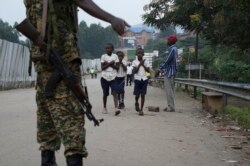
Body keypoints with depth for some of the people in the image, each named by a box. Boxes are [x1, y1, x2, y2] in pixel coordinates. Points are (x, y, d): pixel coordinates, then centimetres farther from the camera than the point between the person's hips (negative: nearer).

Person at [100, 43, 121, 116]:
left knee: (114, 93, -14)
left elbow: (117, 67, -3)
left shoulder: (115, 56, 3)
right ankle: (104, 108, 24)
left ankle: (116, 108, -23)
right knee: (105, 93, 9)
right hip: (105, 77, 0)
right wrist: (110, 63, -14)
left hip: (113, 77, 0)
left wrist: (108, 64, -13)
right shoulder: (103, 56, 1)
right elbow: (102, 68, -5)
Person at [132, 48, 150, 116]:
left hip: (144, 79, 1)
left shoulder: (145, 61, 5)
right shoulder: (134, 62, 0)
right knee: (137, 94, 0)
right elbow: (134, 71, -8)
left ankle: (141, 110, 3)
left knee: (143, 95, -1)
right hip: (137, 79, -1)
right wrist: (139, 64, -14)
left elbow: (148, 70, 0)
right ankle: (136, 103, 32)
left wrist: (143, 65, -10)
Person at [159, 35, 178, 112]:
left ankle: (171, 107, -7)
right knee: (170, 90, 12)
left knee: (169, 90, -8)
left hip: (169, 72, -10)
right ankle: (170, 106, 17)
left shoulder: (172, 49, -16)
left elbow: (167, 60, -20)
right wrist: (162, 67, 14)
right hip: (171, 72, 10)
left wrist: (160, 67, -9)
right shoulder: (174, 49, 16)